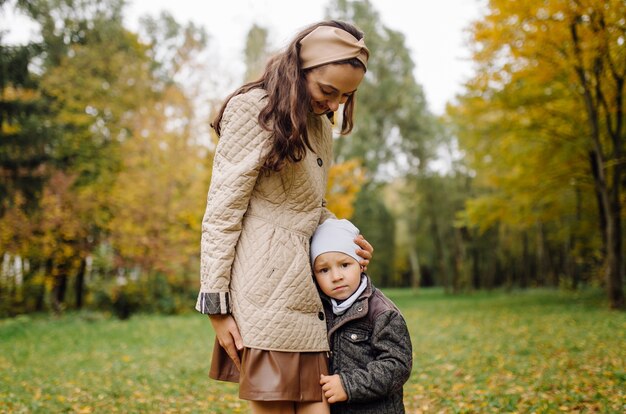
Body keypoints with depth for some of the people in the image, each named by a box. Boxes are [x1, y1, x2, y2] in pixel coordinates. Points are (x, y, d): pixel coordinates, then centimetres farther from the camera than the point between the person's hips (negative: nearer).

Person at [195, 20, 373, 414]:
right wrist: (216, 302, -12)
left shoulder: (320, 125, 19)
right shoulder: (255, 109, -6)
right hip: (267, 291, -8)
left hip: (303, 288, 8)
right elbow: (221, 211, -9)